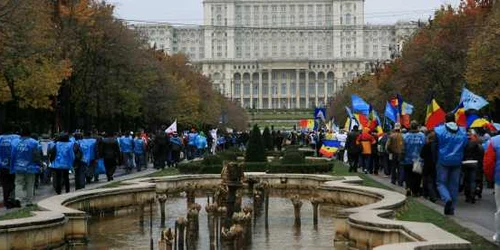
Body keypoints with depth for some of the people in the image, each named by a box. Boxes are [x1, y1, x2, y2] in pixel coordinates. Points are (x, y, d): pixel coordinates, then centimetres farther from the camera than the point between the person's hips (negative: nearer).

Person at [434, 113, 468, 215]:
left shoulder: (439, 130, -7)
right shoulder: (462, 132, 5)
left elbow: (435, 146, -6)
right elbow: (465, 147, 9)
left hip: (443, 161, -3)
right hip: (457, 162, 3)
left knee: (441, 182, 4)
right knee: (454, 184, 9)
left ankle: (447, 198, -24)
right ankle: (451, 208, 11)